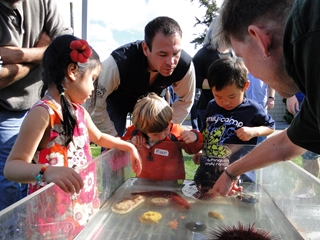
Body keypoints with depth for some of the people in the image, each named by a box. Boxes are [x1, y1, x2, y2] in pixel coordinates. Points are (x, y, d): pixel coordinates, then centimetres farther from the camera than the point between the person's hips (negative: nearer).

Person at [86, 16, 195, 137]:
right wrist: (115, 137, -24)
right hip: (116, 98, -2)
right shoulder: (118, 63, -43)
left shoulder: (185, 65, -32)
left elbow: (185, 101, -12)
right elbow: (94, 105, -32)